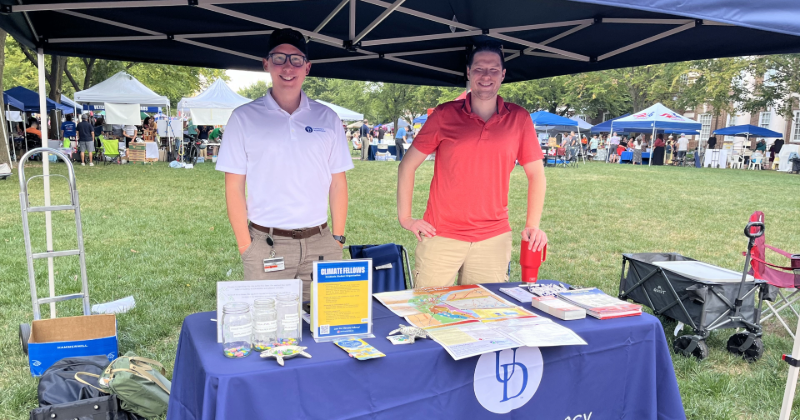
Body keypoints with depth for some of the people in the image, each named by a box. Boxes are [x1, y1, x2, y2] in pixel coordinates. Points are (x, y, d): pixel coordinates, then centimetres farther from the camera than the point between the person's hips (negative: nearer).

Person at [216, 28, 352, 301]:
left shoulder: (327, 118, 9)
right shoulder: (244, 118, 3)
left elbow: (337, 183, 9)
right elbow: (234, 188, 2)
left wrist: (338, 238, 4)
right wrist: (245, 246, -4)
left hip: (320, 243, 2)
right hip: (266, 245, -1)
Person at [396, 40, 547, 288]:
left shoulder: (519, 119, 3)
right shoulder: (444, 115, -1)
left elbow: (536, 174, 9)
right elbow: (408, 165, 4)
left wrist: (532, 225, 1)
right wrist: (405, 217, -1)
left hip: (493, 238, 2)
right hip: (440, 236, -1)